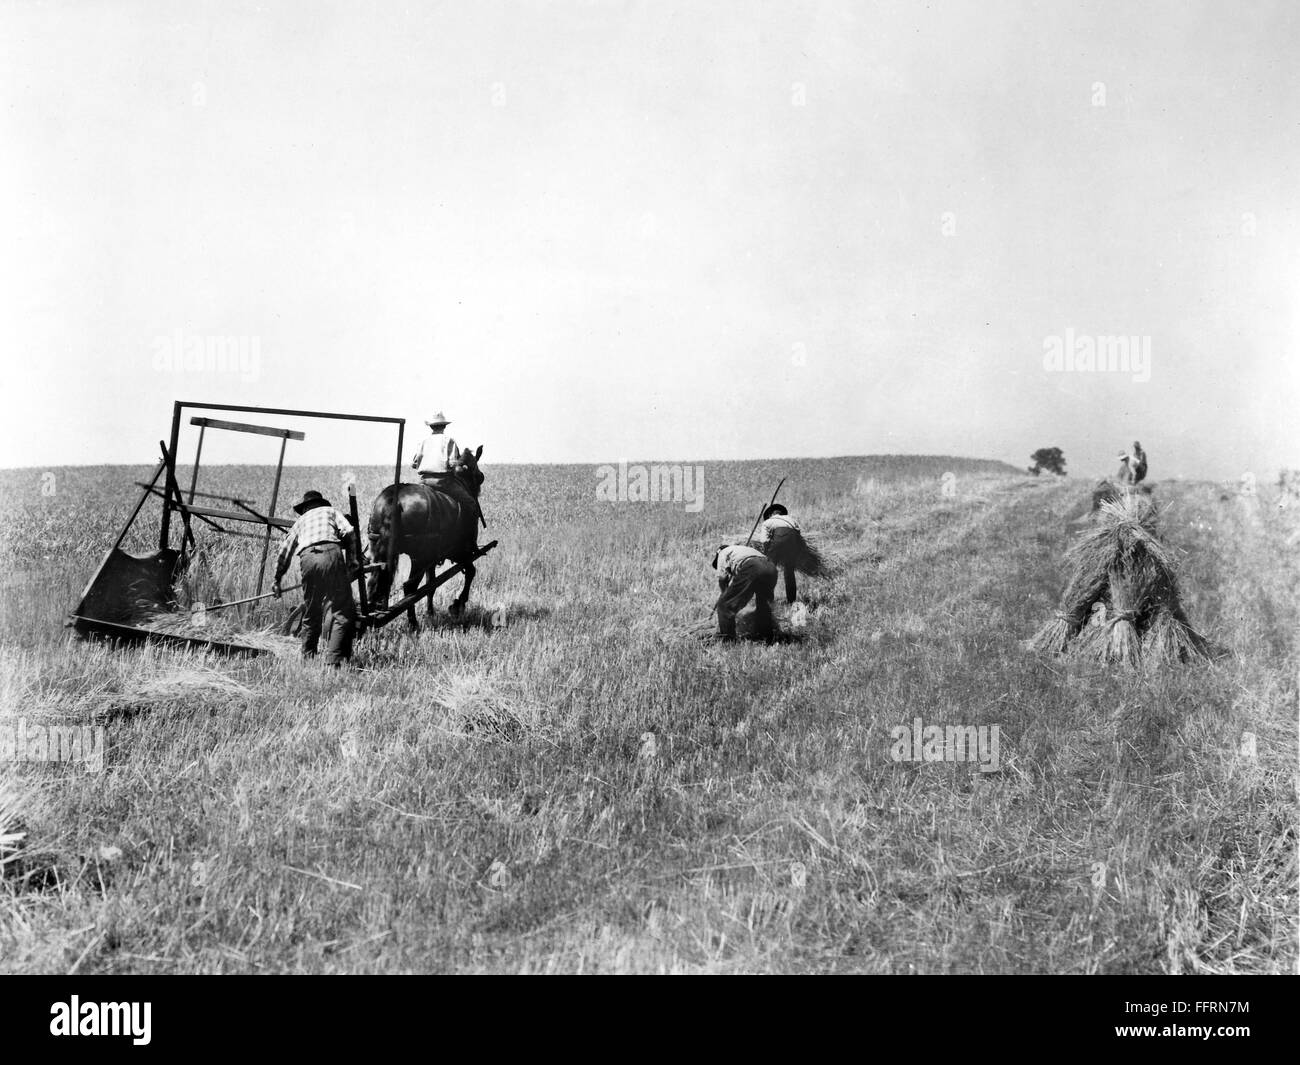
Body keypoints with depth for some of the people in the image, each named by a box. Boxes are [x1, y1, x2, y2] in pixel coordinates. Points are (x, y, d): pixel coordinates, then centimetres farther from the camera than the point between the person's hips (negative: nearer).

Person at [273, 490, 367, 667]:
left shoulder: (300, 521, 34)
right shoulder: (331, 511, 28)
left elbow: (284, 551, 33)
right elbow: (348, 532, 7)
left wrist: (277, 579, 41)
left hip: (307, 559, 4)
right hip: (330, 553, -3)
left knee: (311, 613, 19)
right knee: (343, 612, -6)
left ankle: (308, 657, 22)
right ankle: (333, 659, -18)